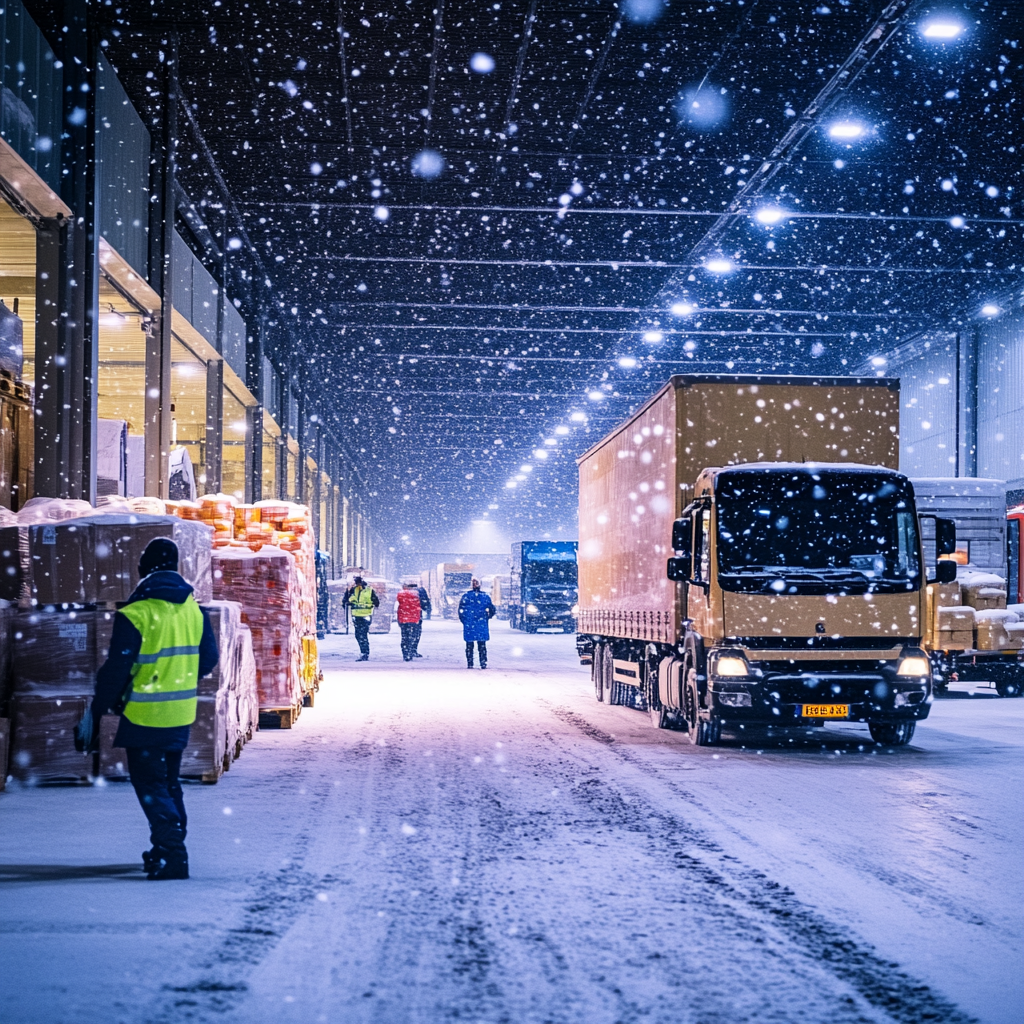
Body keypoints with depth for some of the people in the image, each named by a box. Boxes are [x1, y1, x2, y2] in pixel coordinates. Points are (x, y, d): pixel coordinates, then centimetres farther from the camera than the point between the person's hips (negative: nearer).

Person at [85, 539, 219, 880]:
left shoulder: (135, 614, -16)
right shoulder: (195, 609, 3)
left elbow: (115, 669, -14)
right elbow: (208, 659, 11)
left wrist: (98, 711, -4)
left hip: (145, 716, -6)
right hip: (182, 715, 6)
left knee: (151, 786, 0)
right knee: (169, 781, 20)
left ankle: (172, 856, -10)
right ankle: (169, 849, 27)